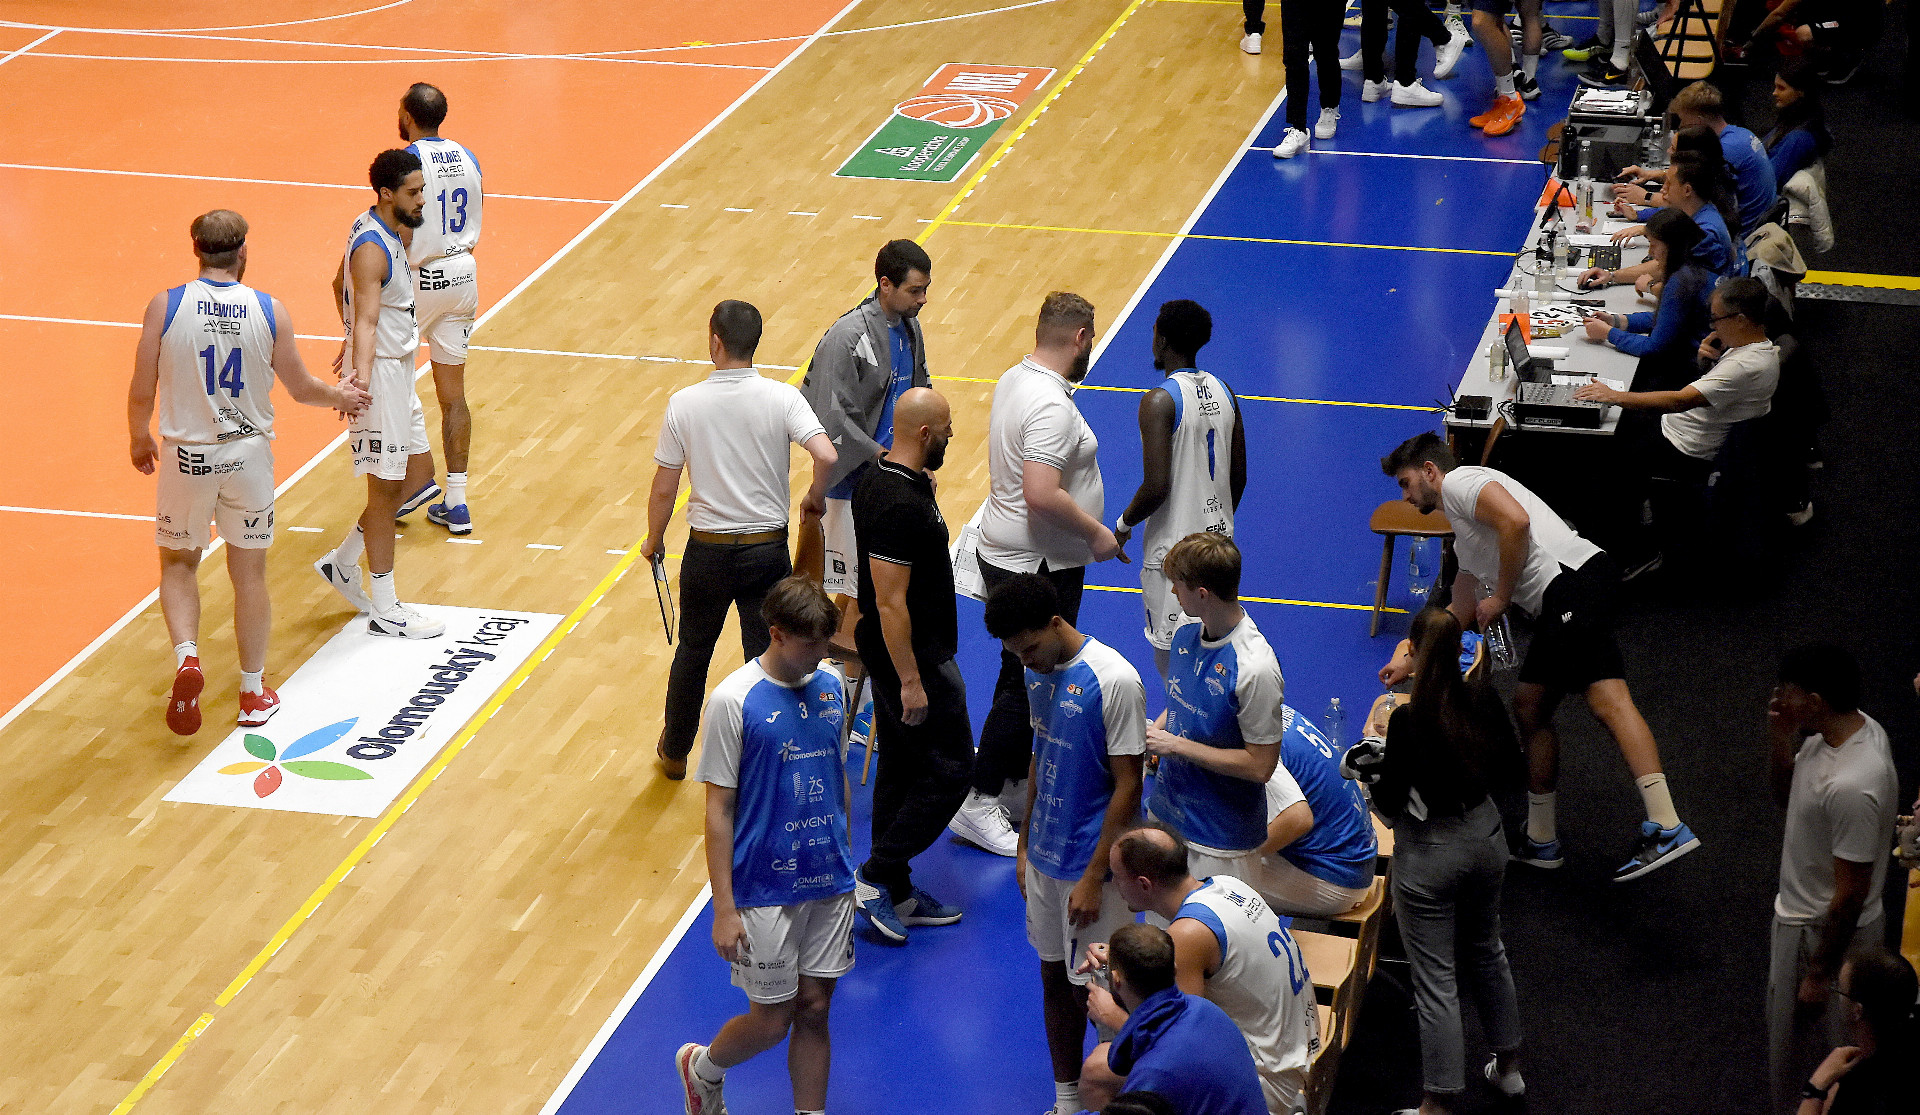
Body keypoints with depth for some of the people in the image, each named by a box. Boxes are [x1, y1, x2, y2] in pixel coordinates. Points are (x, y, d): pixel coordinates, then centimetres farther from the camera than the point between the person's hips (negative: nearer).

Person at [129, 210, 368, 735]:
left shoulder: (166, 306, -10)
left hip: (187, 455, -1)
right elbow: (300, 388, 3)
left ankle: (186, 658, -4)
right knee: (250, 574, 13)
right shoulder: (270, 311, -7)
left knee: (178, 563, 19)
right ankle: (254, 694, 23)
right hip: (248, 454, 1)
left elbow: (141, 393, -6)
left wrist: (140, 441, 14)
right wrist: (339, 396, 24)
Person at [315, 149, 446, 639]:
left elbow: (340, 284, 22)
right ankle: (385, 610, 9)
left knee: (419, 469, 16)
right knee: (386, 487, -1)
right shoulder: (373, 249, -24)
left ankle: (343, 561, 25)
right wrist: (362, 375, -50)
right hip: (380, 374, -10)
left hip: (397, 367, 10)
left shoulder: (374, 228, 6)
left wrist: (352, 339, 36)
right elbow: (366, 320, -35)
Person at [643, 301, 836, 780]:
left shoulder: (684, 403, -10)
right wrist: (815, 499, -3)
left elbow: (663, 489, -5)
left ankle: (675, 753, 37)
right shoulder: (782, 398, -12)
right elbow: (826, 456, -25)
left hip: (707, 550, 1)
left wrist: (653, 541, 12)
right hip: (767, 550, -1)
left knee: (692, 654, 20)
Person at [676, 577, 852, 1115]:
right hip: (765, 892, -5)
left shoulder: (831, 686, 2)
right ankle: (702, 1068, 34)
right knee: (773, 1020, 5)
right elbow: (719, 810, -12)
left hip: (830, 885, 5)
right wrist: (724, 908, -13)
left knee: (815, 1010, 10)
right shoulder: (732, 701, -15)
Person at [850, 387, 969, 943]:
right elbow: (890, 602, -26)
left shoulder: (879, 478, 4)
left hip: (890, 653, 10)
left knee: (900, 768, 16)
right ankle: (877, 874, 3)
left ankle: (895, 894, 24)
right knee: (949, 770, -1)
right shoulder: (901, 505, -27)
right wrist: (911, 682, -23)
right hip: (913, 658, -10)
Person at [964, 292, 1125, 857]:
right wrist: (1094, 532, -19)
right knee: (1027, 683, -3)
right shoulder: (1051, 406, -25)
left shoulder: (1014, 380, 7)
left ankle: (1016, 783, 31)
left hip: (1007, 552, 10)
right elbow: (1041, 494, -33)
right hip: (1038, 566, -10)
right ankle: (979, 803, 3)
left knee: (1026, 675, 19)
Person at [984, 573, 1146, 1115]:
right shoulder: (1039, 672, 3)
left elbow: (1127, 786, -18)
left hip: (1093, 866, -7)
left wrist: (1094, 878, -18)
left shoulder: (1114, 680, -21)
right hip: (1046, 857, 7)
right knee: (1054, 979, 16)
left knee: (1092, 990, -2)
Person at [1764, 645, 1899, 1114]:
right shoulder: (1856, 727, -6)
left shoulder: (1852, 786, -35)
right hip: (1800, 912, 9)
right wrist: (1779, 737, -9)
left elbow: (1851, 894, -27)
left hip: (1826, 932, -9)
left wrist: (1820, 974, -17)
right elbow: (1786, 796, 9)